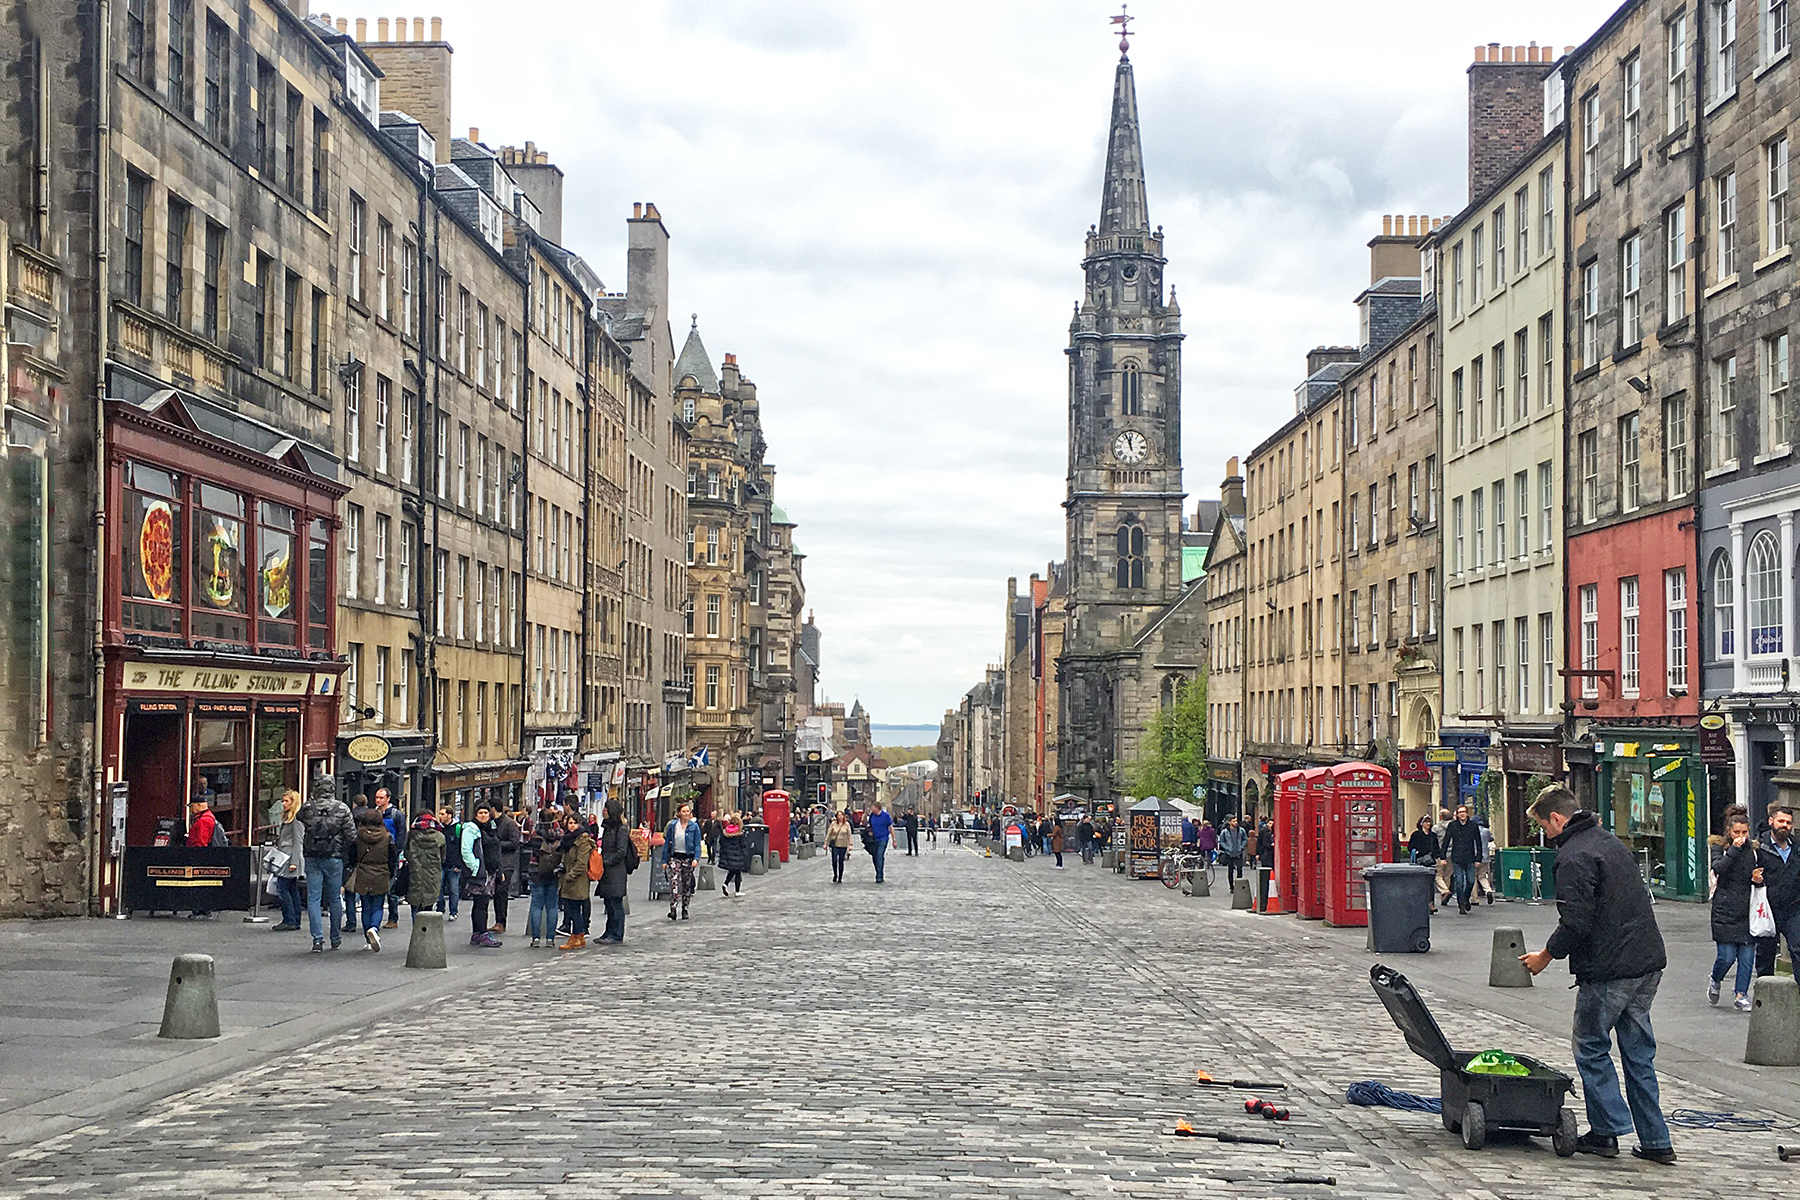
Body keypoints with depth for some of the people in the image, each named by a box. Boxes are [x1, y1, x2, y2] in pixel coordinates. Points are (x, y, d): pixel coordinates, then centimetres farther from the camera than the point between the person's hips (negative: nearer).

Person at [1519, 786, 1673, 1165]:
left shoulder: (1573, 857, -13)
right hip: (1648, 964, 9)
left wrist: (1546, 955, -5)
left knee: (1592, 1048, 6)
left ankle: (1606, 1131, 5)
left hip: (1608, 970, -9)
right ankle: (1655, 1140, 12)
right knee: (1638, 1052, 12)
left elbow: (1576, 923, -20)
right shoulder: (1612, 843, 17)